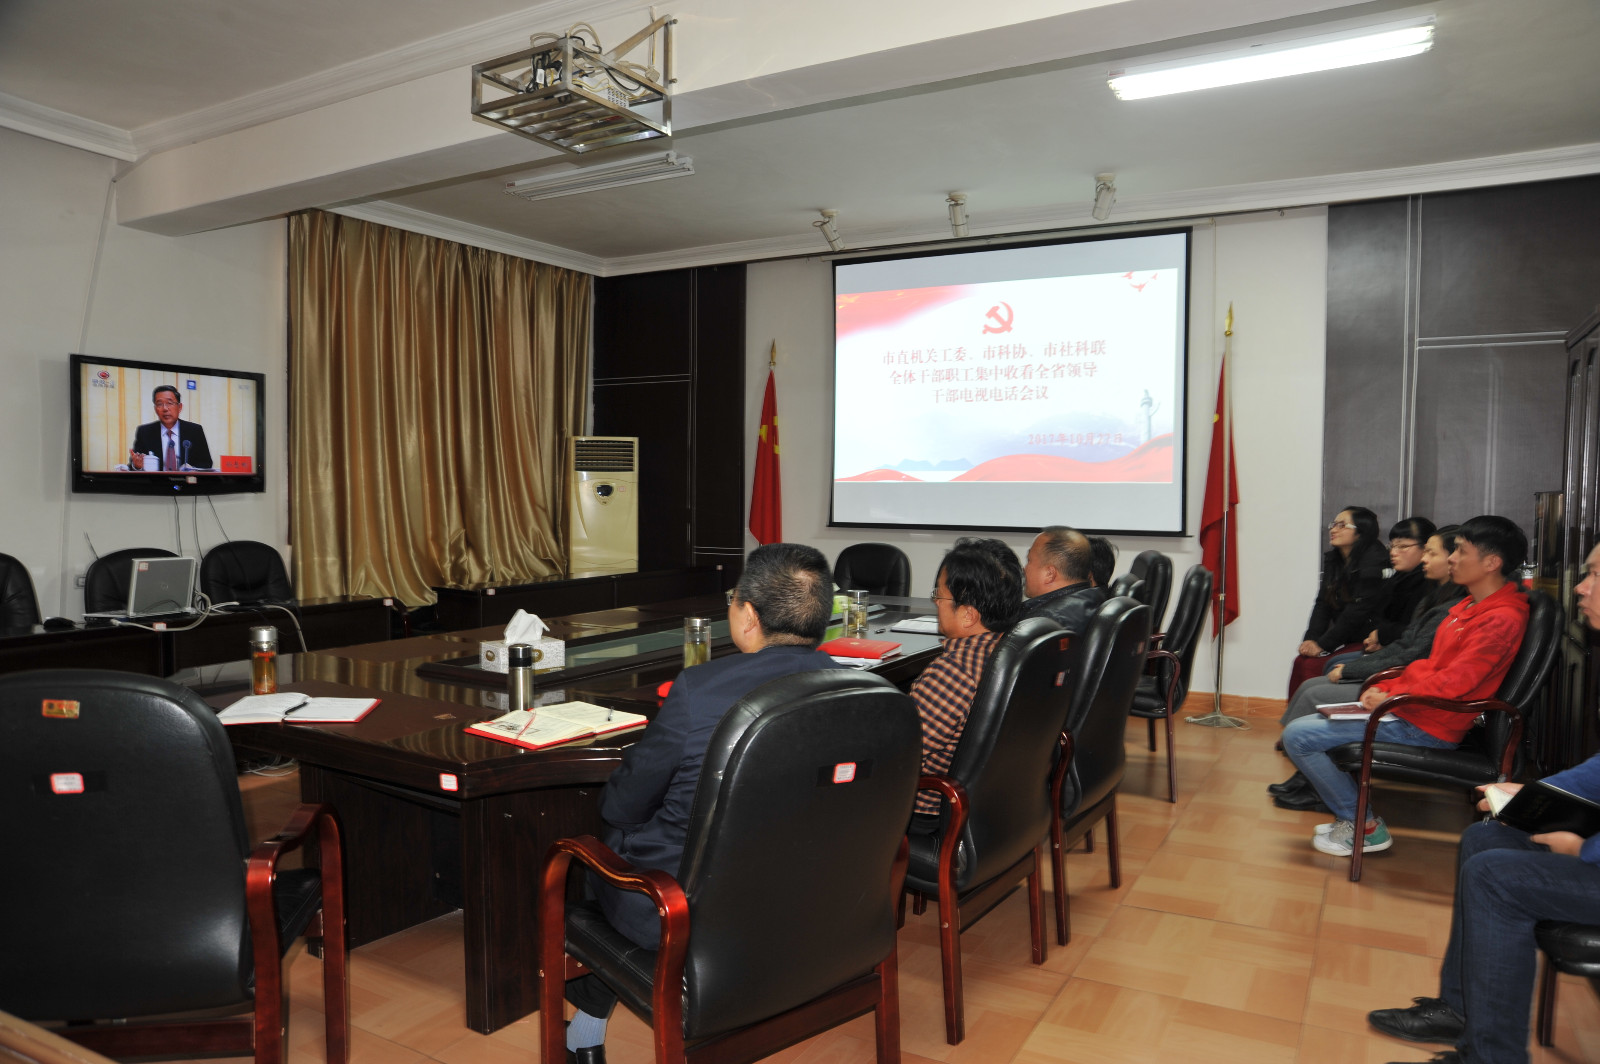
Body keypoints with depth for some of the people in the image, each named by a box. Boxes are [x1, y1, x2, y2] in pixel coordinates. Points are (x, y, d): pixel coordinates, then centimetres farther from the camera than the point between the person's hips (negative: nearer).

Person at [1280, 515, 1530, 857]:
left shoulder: (1502, 618, -19)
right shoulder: (1470, 605, 12)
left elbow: (1452, 682, -24)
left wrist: (1390, 699, -14)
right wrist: (1386, 688, 4)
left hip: (1427, 726, -10)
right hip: (1411, 710, 10)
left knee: (1298, 736, -15)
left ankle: (1365, 827, -1)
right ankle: (1350, 814, 16)